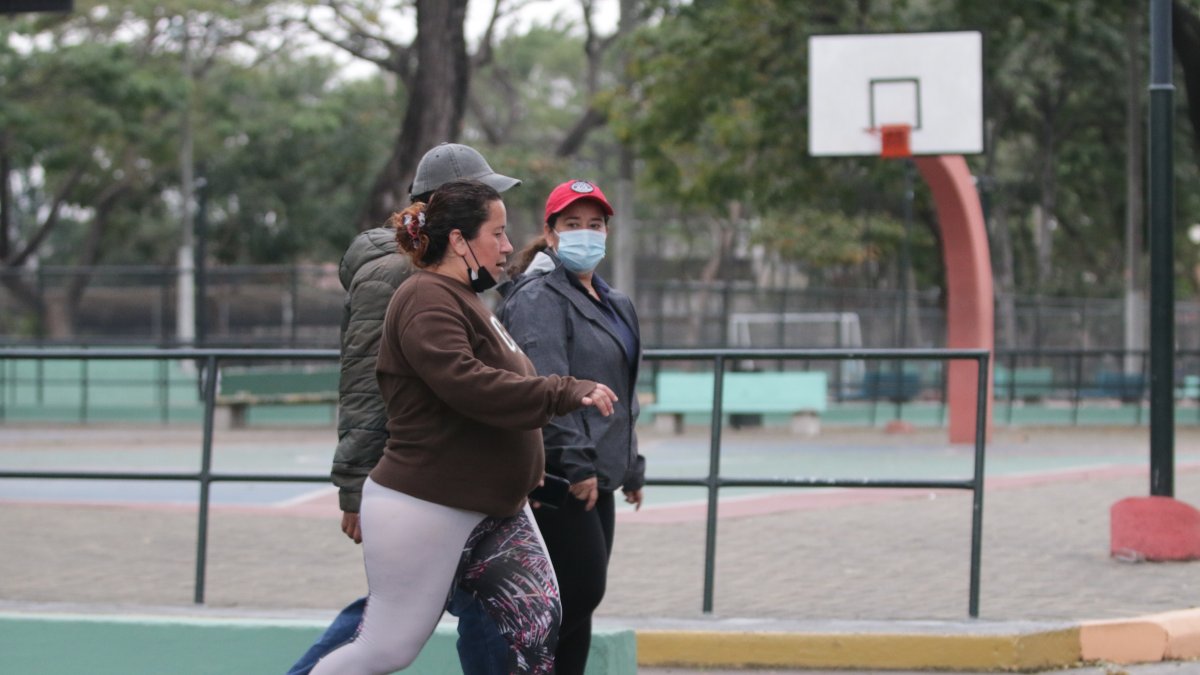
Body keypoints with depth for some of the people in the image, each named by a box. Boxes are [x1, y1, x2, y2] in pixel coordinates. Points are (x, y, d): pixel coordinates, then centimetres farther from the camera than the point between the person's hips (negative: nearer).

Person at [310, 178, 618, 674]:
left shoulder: (465, 299, 17)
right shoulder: (427, 299, -17)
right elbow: (466, 383, -31)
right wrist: (567, 393, -30)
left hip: (493, 512, 10)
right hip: (424, 509, -10)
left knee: (537, 621, -4)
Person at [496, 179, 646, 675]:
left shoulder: (613, 304, 21)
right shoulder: (539, 298, -9)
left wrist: (630, 467, 27)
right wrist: (576, 462, -24)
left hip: (594, 475, 9)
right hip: (558, 478, -9)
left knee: (579, 600, 8)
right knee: (582, 591, -13)